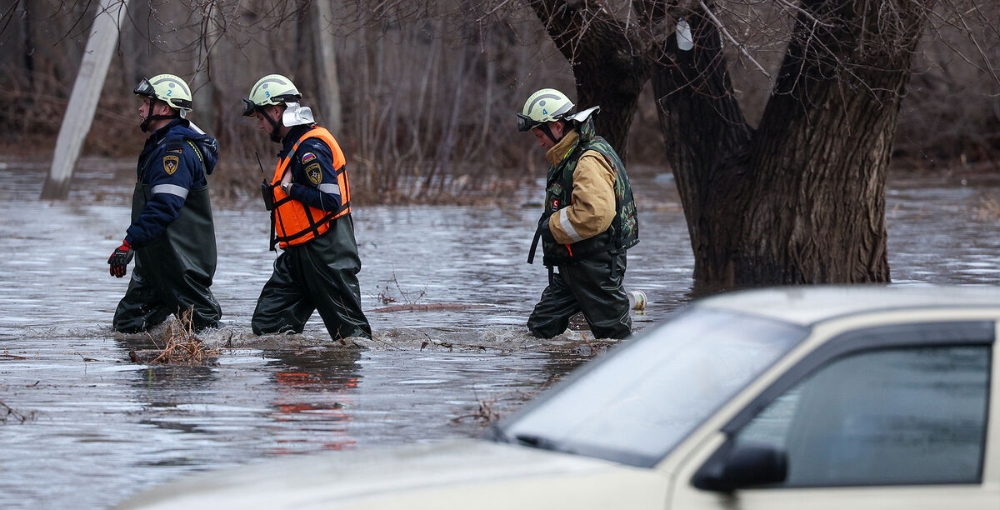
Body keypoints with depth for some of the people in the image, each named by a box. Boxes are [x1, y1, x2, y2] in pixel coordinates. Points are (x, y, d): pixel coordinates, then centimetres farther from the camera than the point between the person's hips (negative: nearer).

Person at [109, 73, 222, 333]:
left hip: (182, 260, -11)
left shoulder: (176, 149, -18)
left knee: (202, 324, -5)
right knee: (126, 324, 8)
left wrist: (129, 243, -31)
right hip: (155, 258, 11)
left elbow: (164, 206, -28)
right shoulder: (160, 145, 17)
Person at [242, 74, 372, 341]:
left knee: (349, 330, -3)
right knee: (266, 324, 4)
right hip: (300, 254, 10)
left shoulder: (311, 147, -16)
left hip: (326, 254, -10)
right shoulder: (295, 144, 17)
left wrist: (290, 188, -15)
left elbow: (331, 200, -24)